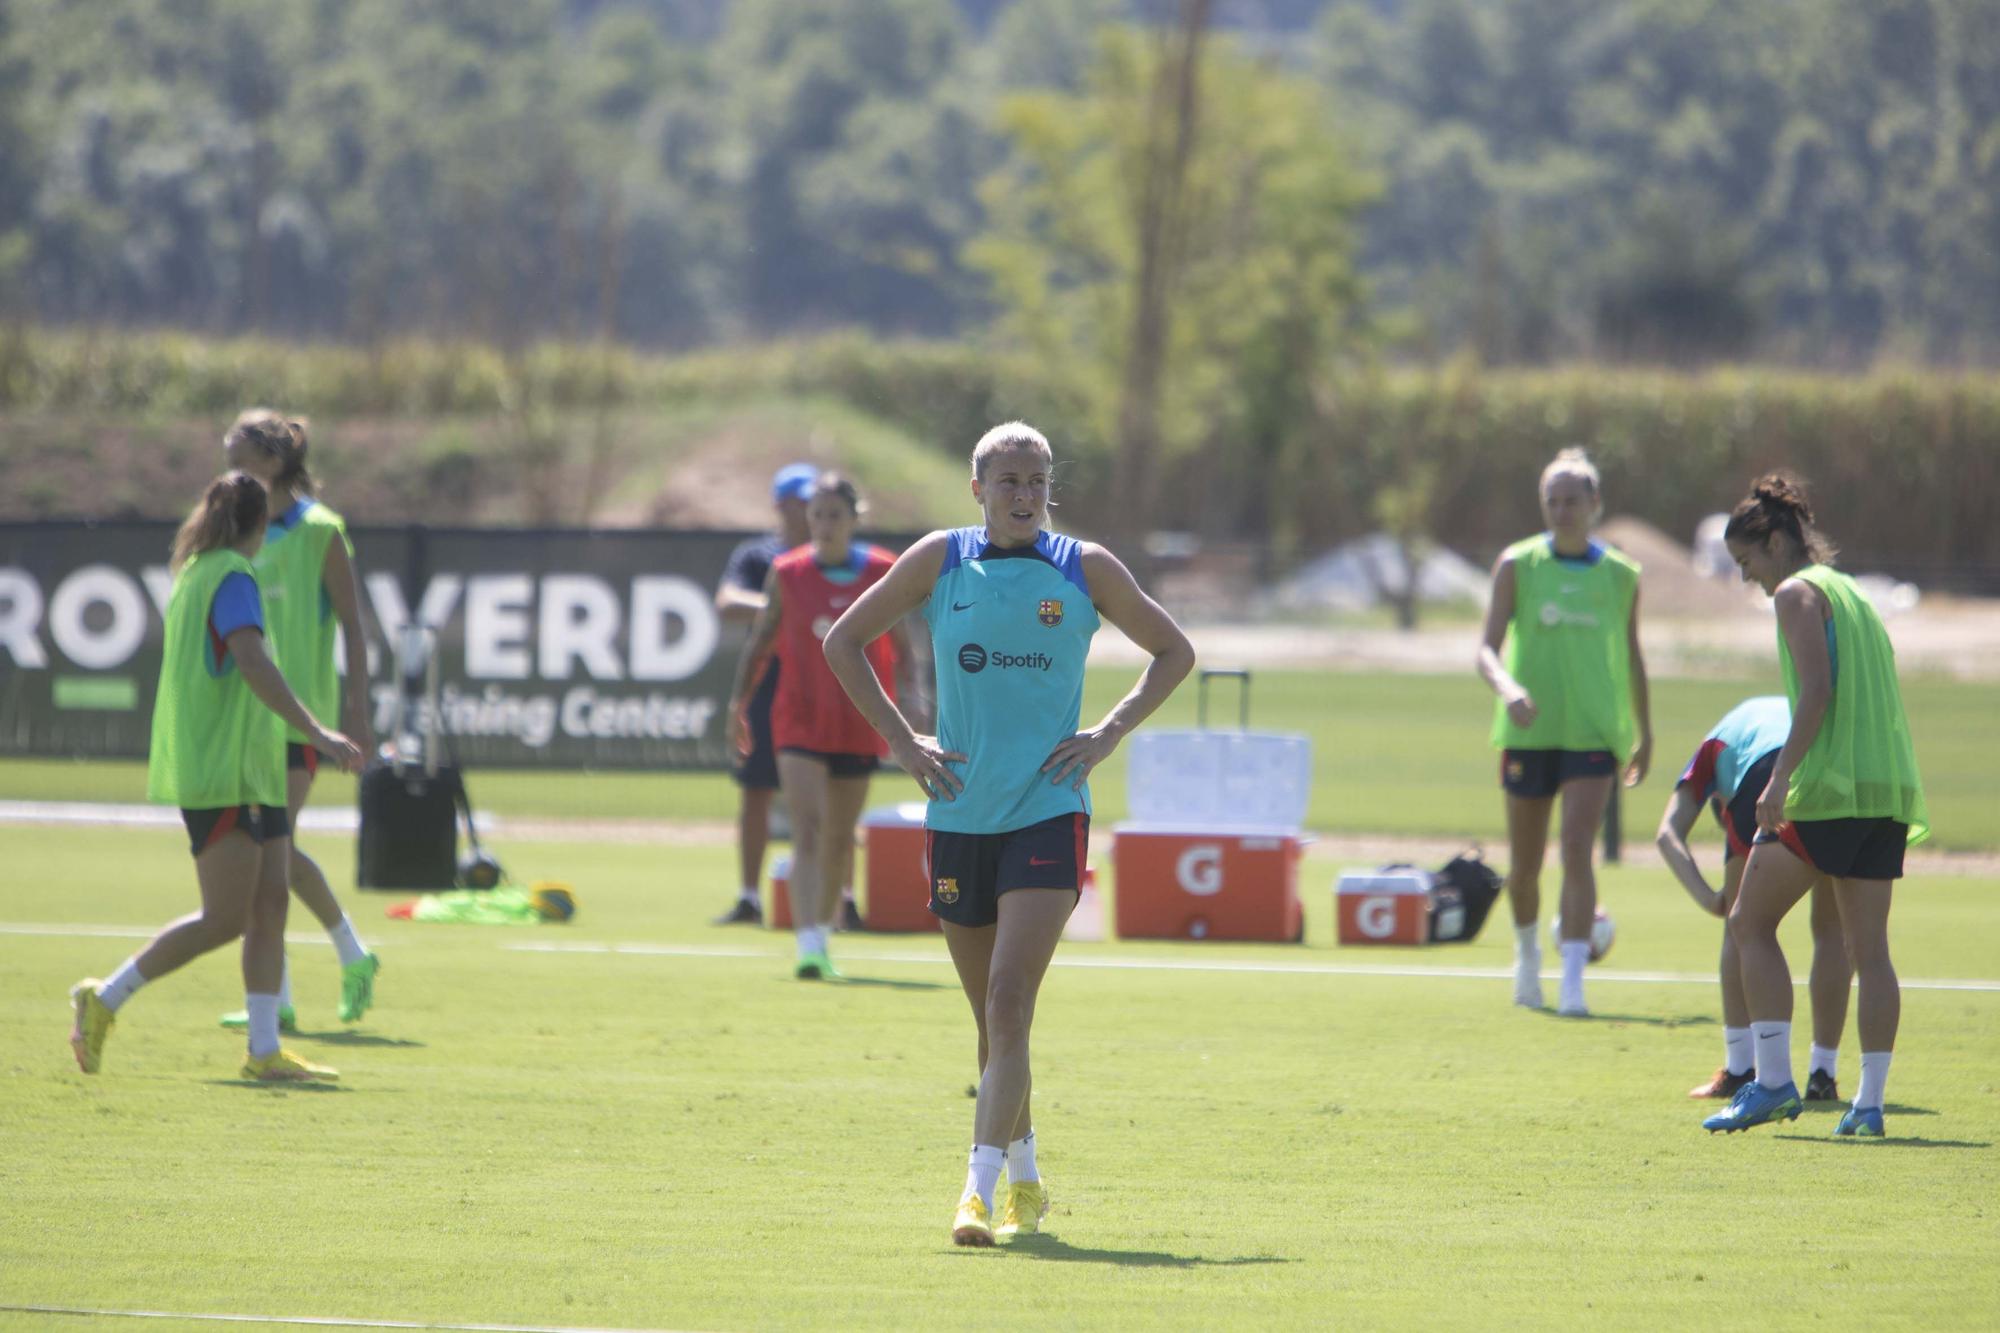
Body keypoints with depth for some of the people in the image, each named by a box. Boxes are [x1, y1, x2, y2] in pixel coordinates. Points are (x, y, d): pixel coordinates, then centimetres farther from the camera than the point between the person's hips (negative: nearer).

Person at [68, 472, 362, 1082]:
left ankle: (265, 1051, 2)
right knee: (225, 920, -10)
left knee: (270, 907, 4)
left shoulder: (195, 574, 17)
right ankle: (104, 999, -4)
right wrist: (315, 731, -30)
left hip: (249, 771, 10)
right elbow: (253, 664, -25)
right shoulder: (232, 577, -12)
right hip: (219, 773, -10)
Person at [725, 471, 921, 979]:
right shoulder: (787, 573, -1)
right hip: (800, 722, -2)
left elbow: (901, 646, 5)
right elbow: (760, 641, 7)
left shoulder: (882, 572, 0)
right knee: (807, 830, -16)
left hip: (859, 725, 2)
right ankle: (808, 949, -25)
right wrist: (740, 697, -1)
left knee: (840, 839, 13)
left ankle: (823, 932, 34)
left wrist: (908, 694, -9)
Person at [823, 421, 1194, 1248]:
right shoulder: (940, 561, 4)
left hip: (1048, 814, -2)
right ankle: (1024, 1179, 30)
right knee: (992, 1017, 11)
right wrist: (900, 740, 3)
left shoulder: (1086, 568, 2)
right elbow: (843, 641, 12)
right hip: (959, 818, 2)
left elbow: (1173, 653, 13)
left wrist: (1108, 735, 0)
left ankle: (980, 1191, -22)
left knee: (1009, 1001, -17)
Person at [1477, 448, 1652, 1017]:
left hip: (1594, 734, -1)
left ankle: (1573, 981, -19)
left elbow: (1632, 660, 17)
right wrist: (1507, 687, -27)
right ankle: (1527, 952, 38)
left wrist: (1645, 735, 21)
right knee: (1524, 864, 9)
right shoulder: (1518, 564, 0)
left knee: (1577, 848, -17)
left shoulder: (1620, 576, 5)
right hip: (1529, 732, 1)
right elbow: (1487, 648, -6)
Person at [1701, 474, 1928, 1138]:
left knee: (1750, 922, 1)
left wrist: (1781, 778, -18)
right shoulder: (1852, 594, 21)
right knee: (1870, 949, 6)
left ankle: (1773, 1080, -6)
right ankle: (1869, 1102, 3)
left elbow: (1818, 691, -15)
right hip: (1890, 788, 8)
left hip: (1829, 785, -8)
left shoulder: (1798, 593, -3)